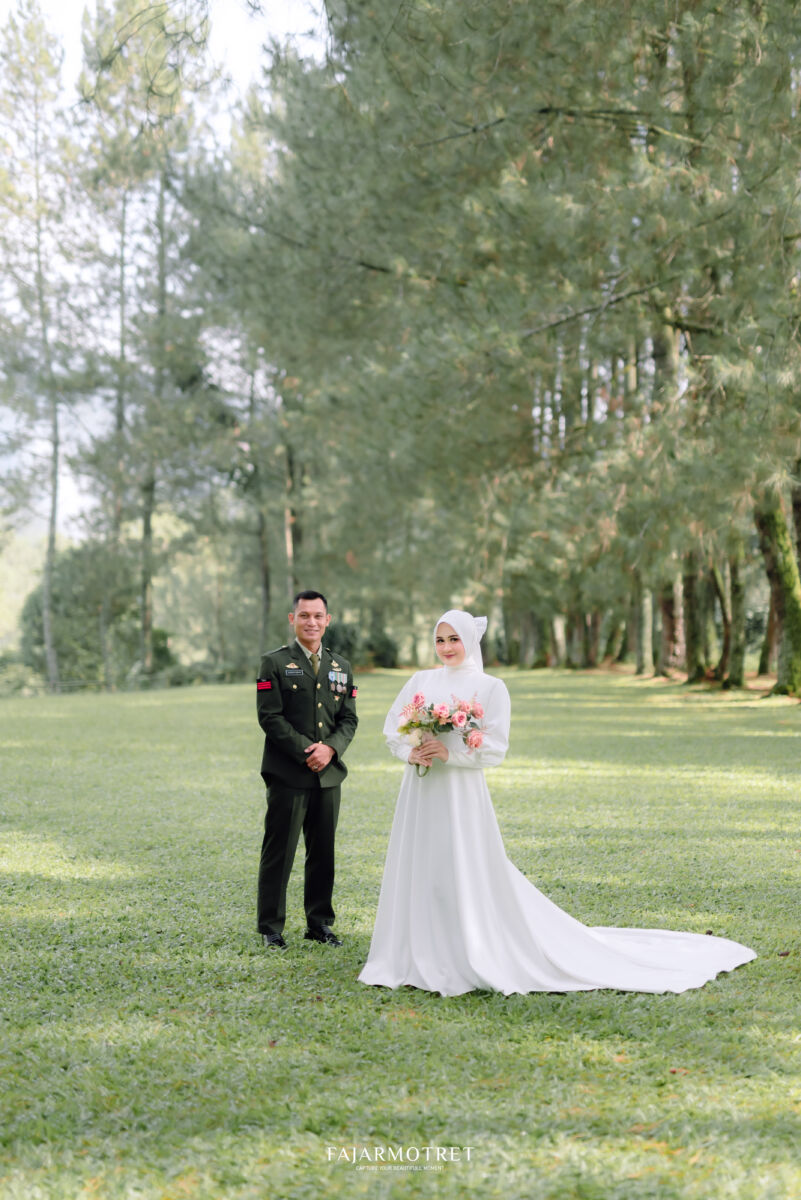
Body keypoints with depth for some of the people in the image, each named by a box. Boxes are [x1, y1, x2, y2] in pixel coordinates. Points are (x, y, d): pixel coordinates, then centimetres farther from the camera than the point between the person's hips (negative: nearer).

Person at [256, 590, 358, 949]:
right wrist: (305, 752, -15)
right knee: (279, 852, 0)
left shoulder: (341, 666, 14)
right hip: (288, 774, -4)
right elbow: (270, 717, -8)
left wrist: (330, 748, -9)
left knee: (323, 853, 10)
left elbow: (349, 719, 10)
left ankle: (319, 923, 20)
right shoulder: (274, 663, -1)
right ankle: (271, 927, 8)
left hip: (328, 773, 4)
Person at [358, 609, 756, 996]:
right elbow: (393, 729, 9)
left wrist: (449, 753, -18)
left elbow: (494, 748, -7)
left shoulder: (489, 687, -3)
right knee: (419, 874, 8)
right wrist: (410, 752, -10)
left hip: (462, 793, -5)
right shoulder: (420, 682, 9)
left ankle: (478, 960, 4)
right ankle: (421, 957, 19)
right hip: (420, 793, 5)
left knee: (467, 877, -5)